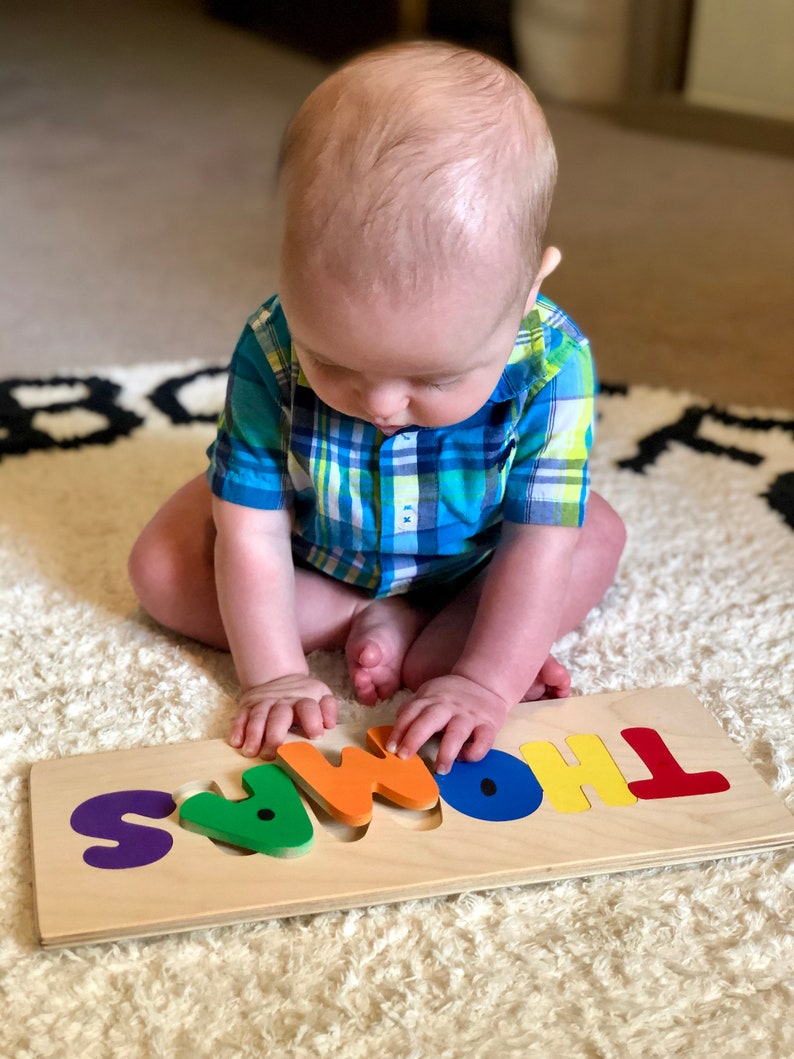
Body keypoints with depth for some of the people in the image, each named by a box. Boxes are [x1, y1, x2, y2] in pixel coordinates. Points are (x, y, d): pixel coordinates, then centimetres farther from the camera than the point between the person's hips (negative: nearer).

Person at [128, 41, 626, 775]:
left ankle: (426, 652, -24)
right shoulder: (271, 354, -35)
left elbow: (541, 541, -30)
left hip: (465, 560, 0)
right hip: (311, 555, 0)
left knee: (599, 539, -16)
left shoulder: (551, 364, -36)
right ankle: (376, 624, -19)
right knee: (160, 566, -16)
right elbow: (252, 533, -28)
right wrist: (274, 676, -33)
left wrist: (485, 684, -37)